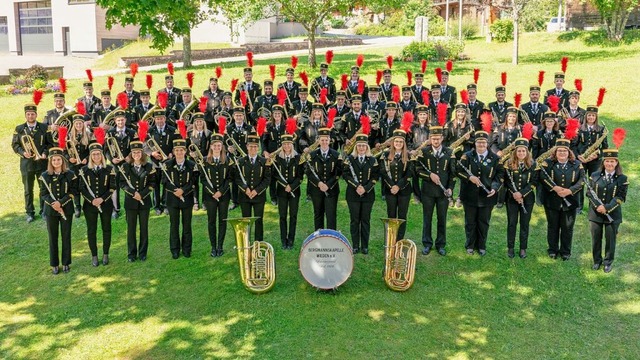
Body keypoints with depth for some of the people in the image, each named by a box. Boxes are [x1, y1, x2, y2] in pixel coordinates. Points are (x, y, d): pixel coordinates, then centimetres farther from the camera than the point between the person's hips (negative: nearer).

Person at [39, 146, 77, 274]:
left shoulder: (70, 175, -3)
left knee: (66, 236, 6)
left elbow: (73, 191, -6)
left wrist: (61, 202, -18)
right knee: (53, 237, 7)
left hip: (66, 209, -1)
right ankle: (54, 264, 18)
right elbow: (43, 193, -1)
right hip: (51, 210, 1)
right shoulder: (45, 176, 0)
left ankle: (66, 263, 18)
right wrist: (53, 203, -18)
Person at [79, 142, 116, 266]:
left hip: (106, 204, 0)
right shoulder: (84, 170, 0)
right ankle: (94, 255, 18)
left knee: (106, 229, 9)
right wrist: (92, 200, -16)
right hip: (89, 204, 0)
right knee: (91, 230, 6)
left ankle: (105, 254, 22)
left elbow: (112, 187, -4)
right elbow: (82, 188, -3)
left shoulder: (109, 169, -1)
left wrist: (102, 199, -16)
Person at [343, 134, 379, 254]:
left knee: (366, 220, 4)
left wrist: (365, 188, -12)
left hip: (368, 194, 0)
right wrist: (356, 186, -13)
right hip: (353, 194, 0)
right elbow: (345, 174, -3)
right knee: (354, 220, 2)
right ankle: (355, 246, 9)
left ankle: (365, 246, 11)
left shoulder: (372, 160, 6)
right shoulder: (349, 159, 4)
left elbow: (375, 176, 1)